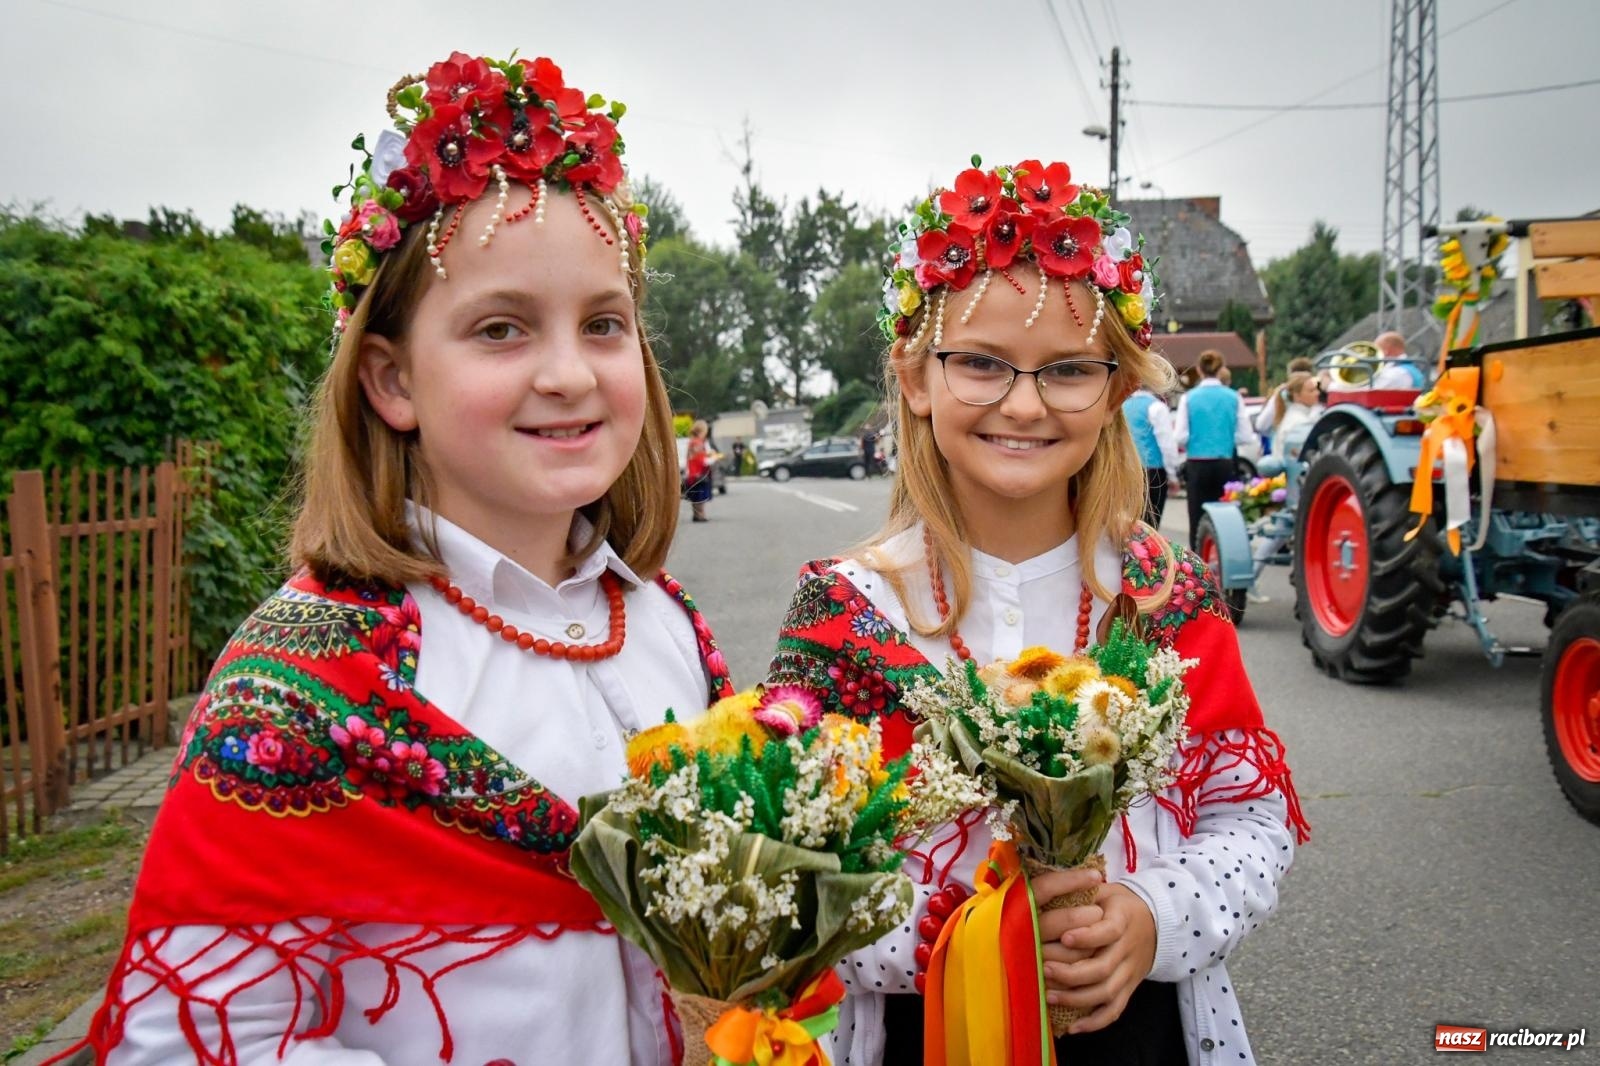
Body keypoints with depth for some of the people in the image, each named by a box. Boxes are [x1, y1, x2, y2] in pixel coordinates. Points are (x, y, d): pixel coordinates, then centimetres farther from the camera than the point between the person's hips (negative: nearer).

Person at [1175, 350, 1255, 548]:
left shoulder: (1189, 398, -4)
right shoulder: (1234, 398, -1)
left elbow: (1180, 437, -7)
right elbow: (1245, 435, -2)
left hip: (1197, 466, -1)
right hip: (1225, 465, 1)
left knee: (1197, 521, 3)